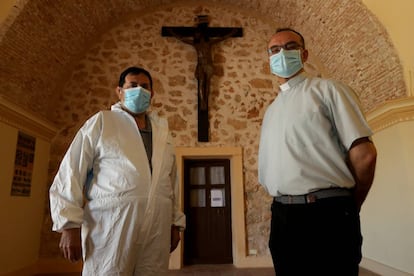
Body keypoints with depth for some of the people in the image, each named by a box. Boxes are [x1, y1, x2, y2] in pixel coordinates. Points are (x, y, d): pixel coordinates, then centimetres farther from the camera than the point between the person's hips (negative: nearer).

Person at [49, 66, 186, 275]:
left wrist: (175, 223, 14)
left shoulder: (163, 130, 17)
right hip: (111, 226, -3)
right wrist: (69, 226, -6)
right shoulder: (101, 122, 5)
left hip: (157, 230, 4)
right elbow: (70, 174, 0)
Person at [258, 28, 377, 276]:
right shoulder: (271, 111, 18)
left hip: (327, 215, -5)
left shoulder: (328, 90, 0)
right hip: (282, 217, 6)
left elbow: (364, 154, -7)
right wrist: (283, 203, 11)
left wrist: (347, 208, 2)